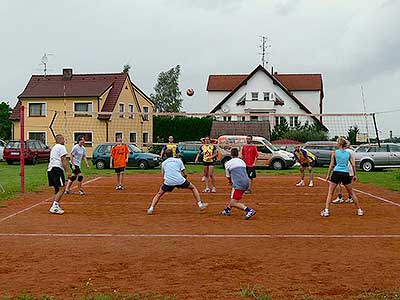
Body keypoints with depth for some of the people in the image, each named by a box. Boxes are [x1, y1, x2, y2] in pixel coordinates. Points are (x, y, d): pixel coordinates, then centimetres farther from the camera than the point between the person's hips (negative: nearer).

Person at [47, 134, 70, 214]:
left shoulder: (53, 148, 26)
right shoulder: (61, 147, -3)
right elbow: (63, 160, -11)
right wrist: (67, 171, -13)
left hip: (50, 169, 10)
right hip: (57, 169, -10)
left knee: (57, 189, 16)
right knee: (62, 188, -13)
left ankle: (56, 206, 16)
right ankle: (54, 207, -21)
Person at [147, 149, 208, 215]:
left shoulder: (163, 163, 21)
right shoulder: (178, 160, 16)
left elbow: (163, 175, 29)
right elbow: (185, 174, 12)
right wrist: (183, 177, 31)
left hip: (168, 182, 1)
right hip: (180, 180, -1)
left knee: (159, 194, 22)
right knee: (193, 188, 21)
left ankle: (151, 208, 7)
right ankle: (200, 204, 16)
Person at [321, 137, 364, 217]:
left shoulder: (334, 152, 1)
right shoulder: (348, 153, 10)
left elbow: (331, 165, -2)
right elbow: (353, 165, 7)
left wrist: (328, 175, 2)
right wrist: (355, 175, 15)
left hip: (336, 173, -3)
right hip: (346, 174, 3)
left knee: (330, 193, 4)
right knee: (352, 192, 17)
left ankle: (326, 210, -7)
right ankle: (359, 210, 20)